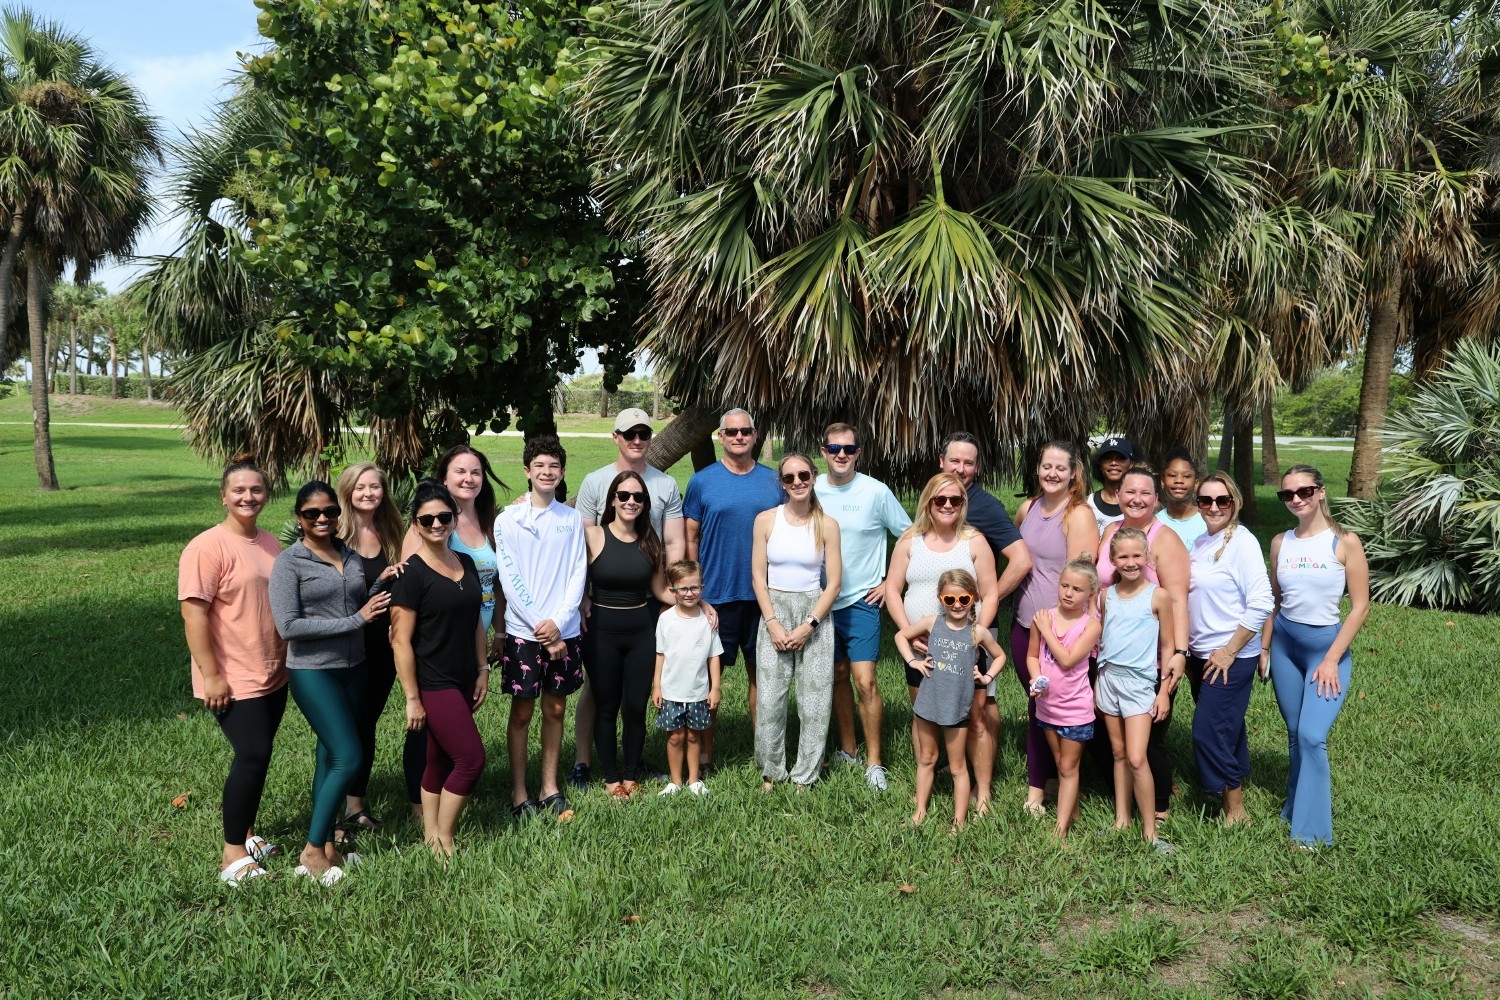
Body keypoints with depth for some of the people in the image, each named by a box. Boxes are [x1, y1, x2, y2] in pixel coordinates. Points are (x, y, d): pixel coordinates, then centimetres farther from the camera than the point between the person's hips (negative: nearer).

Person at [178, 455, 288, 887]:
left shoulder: (271, 543, 10)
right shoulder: (208, 547, -14)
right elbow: (194, 612, -18)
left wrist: (292, 658, 21)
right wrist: (211, 675, -20)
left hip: (273, 675, 7)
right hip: (234, 680, -7)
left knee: (255, 756, 14)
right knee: (253, 756, -10)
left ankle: (246, 835, 29)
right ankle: (233, 855, 2)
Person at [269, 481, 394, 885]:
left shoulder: (351, 556, 8)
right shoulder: (289, 563, -9)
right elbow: (288, 625, -17)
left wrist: (382, 584, -3)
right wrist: (354, 620, -18)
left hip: (352, 669, 6)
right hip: (313, 672, -6)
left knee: (331, 757, 13)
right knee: (348, 758, -10)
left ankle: (326, 846, 22)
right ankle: (313, 851, 3)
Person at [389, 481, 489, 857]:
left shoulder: (466, 564, 8)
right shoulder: (411, 572, -14)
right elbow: (401, 640, -15)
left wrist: (482, 670, 11)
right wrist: (412, 698, -15)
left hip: (463, 682, 7)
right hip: (433, 684, -7)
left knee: (441, 761, 14)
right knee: (472, 758, -8)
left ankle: (431, 836, 25)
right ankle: (443, 840, 8)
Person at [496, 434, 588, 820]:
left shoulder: (572, 518, 6)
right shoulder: (509, 519, -3)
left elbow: (578, 573, 2)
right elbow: (509, 579, -7)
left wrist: (559, 622, -10)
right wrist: (540, 624, -12)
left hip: (564, 631, 3)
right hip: (523, 631, -3)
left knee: (555, 709, 10)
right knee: (522, 712, 4)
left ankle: (550, 788, 22)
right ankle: (519, 793, 14)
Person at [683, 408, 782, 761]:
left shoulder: (773, 481, 6)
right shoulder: (702, 481, 0)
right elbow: (690, 539, 1)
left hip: (762, 595, 2)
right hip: (715, 596, -2)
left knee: (760, 672, 11)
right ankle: (705, 752, 17)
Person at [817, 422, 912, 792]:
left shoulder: (876, 492, -8)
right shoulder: (811, 490, 0)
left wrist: (891, 581, -2)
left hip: (861, 601, -3)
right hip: (821, 600, 4)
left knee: (865, 681, -10)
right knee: (837, 677, 13)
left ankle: (873, 761, 2)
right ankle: (847, 749, 28)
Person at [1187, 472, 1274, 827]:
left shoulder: (1242, 542, -14)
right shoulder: (1199, 543, 10)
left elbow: (1262, 604, -20)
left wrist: (1229, 651, -17)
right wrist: (1188, 652, 14)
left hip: (1231, 658, -7)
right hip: (1201, 654, 7)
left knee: (1208, 731, -7)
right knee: (1226, 729, 16)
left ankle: (1236, 812, 6)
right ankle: (1235, 784, 29)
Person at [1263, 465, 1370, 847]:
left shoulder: (1344, 542, -9)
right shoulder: (1280, 543, 3)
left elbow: (1360, 607, -8)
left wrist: (1332, 660, -12)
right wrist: (1264, 648, 10)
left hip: (1327, 644, -4)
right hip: (1284, 642, 4)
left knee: (1312, 736, -12)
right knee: (1295, 734, 11)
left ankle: (1312, 830, -2)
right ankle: (1295, 806, 26)